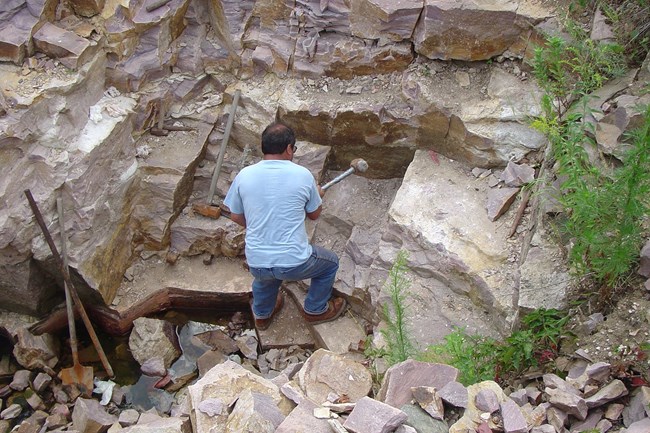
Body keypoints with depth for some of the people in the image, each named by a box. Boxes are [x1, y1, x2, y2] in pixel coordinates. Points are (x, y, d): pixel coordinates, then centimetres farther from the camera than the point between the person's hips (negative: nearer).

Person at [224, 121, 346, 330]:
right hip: (294, 263, -3)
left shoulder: (244, 175, -3)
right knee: (330, 262, 28)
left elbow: (236, 216, 10)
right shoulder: (302, 175, -7)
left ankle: (262, 315, 56)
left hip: (256, 265, 3)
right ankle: (315, 310, 41)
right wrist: (317, 195, 30)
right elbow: (314, 214, 8)